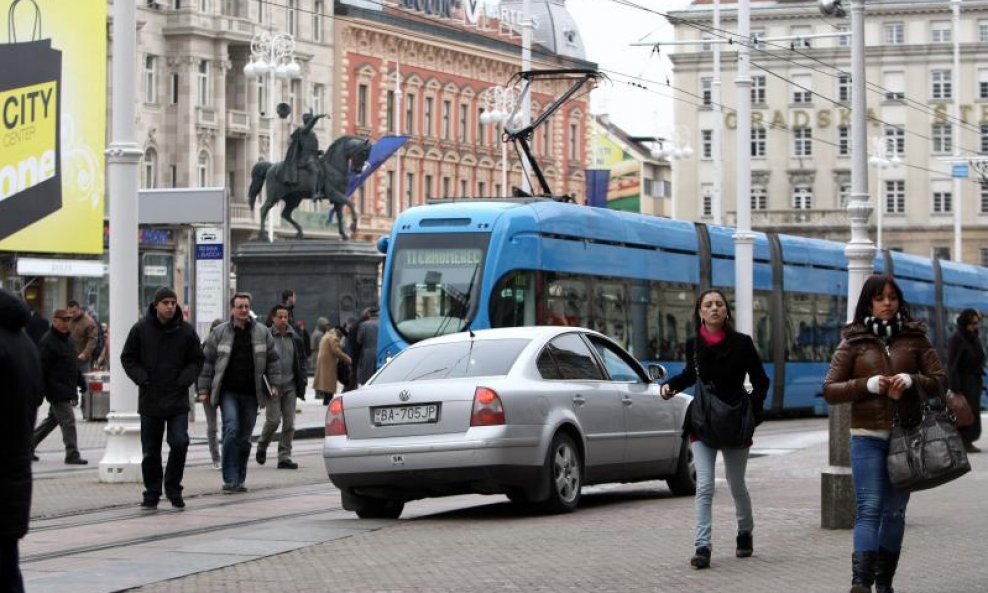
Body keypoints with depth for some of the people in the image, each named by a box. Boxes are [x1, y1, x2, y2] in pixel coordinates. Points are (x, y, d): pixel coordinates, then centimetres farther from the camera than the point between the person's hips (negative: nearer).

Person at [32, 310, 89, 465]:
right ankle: (72, 454, -4)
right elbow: (42, 368, -17)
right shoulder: (48, 341, -14)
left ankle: (29, 445, 29)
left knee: (52, 420, 18)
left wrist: (81, 381, 23)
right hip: (57, 392, -10)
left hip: (67, 391, 10)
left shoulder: (67, 339, 16)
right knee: (68, 421, -8)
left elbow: (73, 365, 27)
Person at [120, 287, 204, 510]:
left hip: (178, 400, 0)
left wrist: (184, 380, -6)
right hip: (149, 399, 0)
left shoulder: (186, 330, 1)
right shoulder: (141, 329, -1)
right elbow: (128, 358, 5)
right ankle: (152, 493, 18)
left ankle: (173, 488, 7)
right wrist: (142, 379, -8)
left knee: (179, 442, -12)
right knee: (150, 451, 5)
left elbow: (197, 360, 9)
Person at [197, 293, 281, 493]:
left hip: (251, 393, 2)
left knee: (245, 437, 7)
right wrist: (203, 390, 2)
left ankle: (240, 479, 18)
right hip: (228, 392, -2)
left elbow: (272, 360, 12)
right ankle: (230, 479, -16)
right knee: (231, 430, -17)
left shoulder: (262, 333, 7)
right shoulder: (219, 333, 1)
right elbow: (207, 362, 4)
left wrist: (274, 385, 5)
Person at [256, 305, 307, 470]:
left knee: (289, 423, 2)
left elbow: (301, 360, 18)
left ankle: (284, 457, 6)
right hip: (272, 386, -5)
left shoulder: (295, 338, 9)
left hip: (289, 386, 5)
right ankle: (262, 446, 19)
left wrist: (302, 381, 8)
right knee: (273, 420, -8)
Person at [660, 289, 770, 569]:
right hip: (702, 423, 1)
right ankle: (702, 547, -15)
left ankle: (745, 533, 37)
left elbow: (760, 381, -1)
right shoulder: (693, 345, 1)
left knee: (737, 486, 12)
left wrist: (753, 407, -17)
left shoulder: (742, 343, -7)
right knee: (704, 486, -10)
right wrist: (671, 385, 0)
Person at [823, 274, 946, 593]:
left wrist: (912, 380, -13)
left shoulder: (915, 337, 8)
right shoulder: (853, 341, 4)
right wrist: (868, 384, -14)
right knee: (869, 509, -12)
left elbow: (940, 381, 7)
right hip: (868, 437, -2)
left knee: (895, 511, 7)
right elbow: (830, 390, 1)